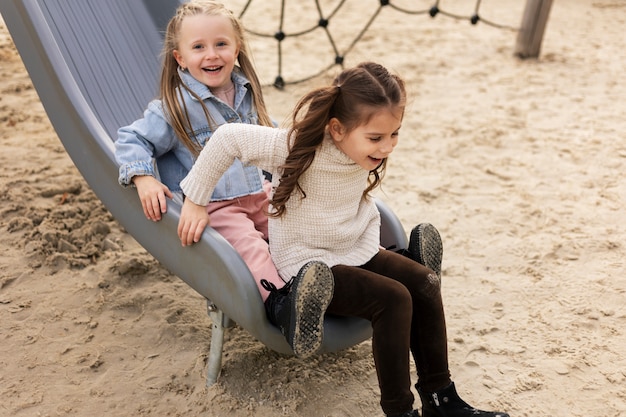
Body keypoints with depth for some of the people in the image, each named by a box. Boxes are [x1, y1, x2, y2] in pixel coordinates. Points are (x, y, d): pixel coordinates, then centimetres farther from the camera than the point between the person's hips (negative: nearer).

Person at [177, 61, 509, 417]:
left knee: (424, 281, -7)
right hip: (305, 264, -7)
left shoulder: (364, 154, -6)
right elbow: (229, 138, -25)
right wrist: (195, 202, -20)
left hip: (354, 251, 7)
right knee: (393, 298, -23)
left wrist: (371, 250, 4)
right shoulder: (300, 148, -25)